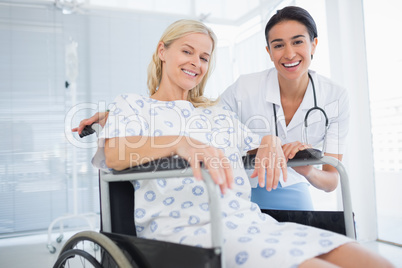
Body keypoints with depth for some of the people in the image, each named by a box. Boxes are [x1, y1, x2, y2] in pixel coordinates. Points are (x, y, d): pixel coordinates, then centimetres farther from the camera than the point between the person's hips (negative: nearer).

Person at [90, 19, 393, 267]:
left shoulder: (219, 113, 28)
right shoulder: (132, 104, 13)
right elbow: (113, 154, -7)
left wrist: (271, 140, 3)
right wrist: (179, 143, -26)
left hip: (250, 221, 6)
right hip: (184, 226, -5)